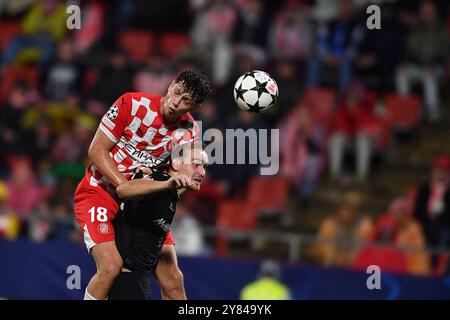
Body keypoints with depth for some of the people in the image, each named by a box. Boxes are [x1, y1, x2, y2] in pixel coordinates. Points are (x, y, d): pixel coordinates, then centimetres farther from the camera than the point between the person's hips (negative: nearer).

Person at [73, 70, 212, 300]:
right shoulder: (132, 104, -17)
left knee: (172, 280, -3)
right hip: (99, 192, -4)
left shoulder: (190, 132, -5)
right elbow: (96, 150, -13)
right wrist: (126, 186, -22)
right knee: (111, 266, -25)